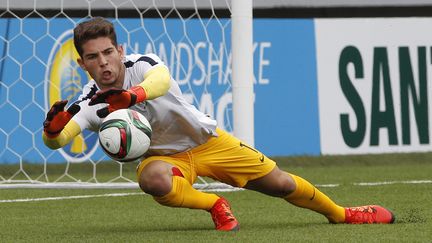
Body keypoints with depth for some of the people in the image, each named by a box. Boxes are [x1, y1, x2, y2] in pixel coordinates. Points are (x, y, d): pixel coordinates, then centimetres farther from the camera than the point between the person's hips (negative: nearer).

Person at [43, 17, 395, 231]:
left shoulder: (141, 64, -24)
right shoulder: (90, 103, -18)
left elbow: (161, 80, -49)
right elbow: (57, 140, -32)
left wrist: (131, 95, -71)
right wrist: (54, 128, -57)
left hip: (206, 139, 0)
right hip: (164, 155, 0)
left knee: (280, 183, 3)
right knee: (153, 179, -38)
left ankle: (340, 214, 32)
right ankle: (215, 206, -11)